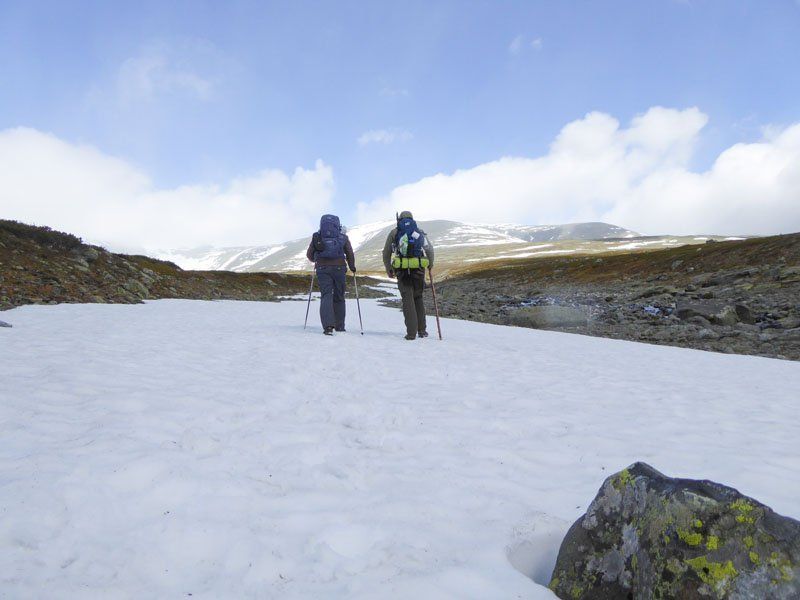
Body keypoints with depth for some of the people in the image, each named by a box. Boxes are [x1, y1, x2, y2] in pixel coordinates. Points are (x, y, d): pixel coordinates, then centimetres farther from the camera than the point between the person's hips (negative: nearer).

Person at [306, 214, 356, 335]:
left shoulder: (317, 237, 11)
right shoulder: (343, 237, 9)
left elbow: (309, 254, 13)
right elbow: (350, 255, 8)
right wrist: (352, 267, 25)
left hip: (322, 268, 0)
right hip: (339, 268, 0)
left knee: (326, 295, -2)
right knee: (339, 297, 12)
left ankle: (328, 325, -21)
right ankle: (339, 326, 19)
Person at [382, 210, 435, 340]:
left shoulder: (394, 232, 12)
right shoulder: (419, 231, 16)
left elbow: (386, 253, 12)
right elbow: (430, 248, 15)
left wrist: (388, 269, 23)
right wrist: (431, 263, 31)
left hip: (402, 270, -1)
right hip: (418, 269, 1)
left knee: (408, 299, 0)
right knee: (418, 297, 15)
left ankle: (411, 332, -6)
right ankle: (422, 330, 14)